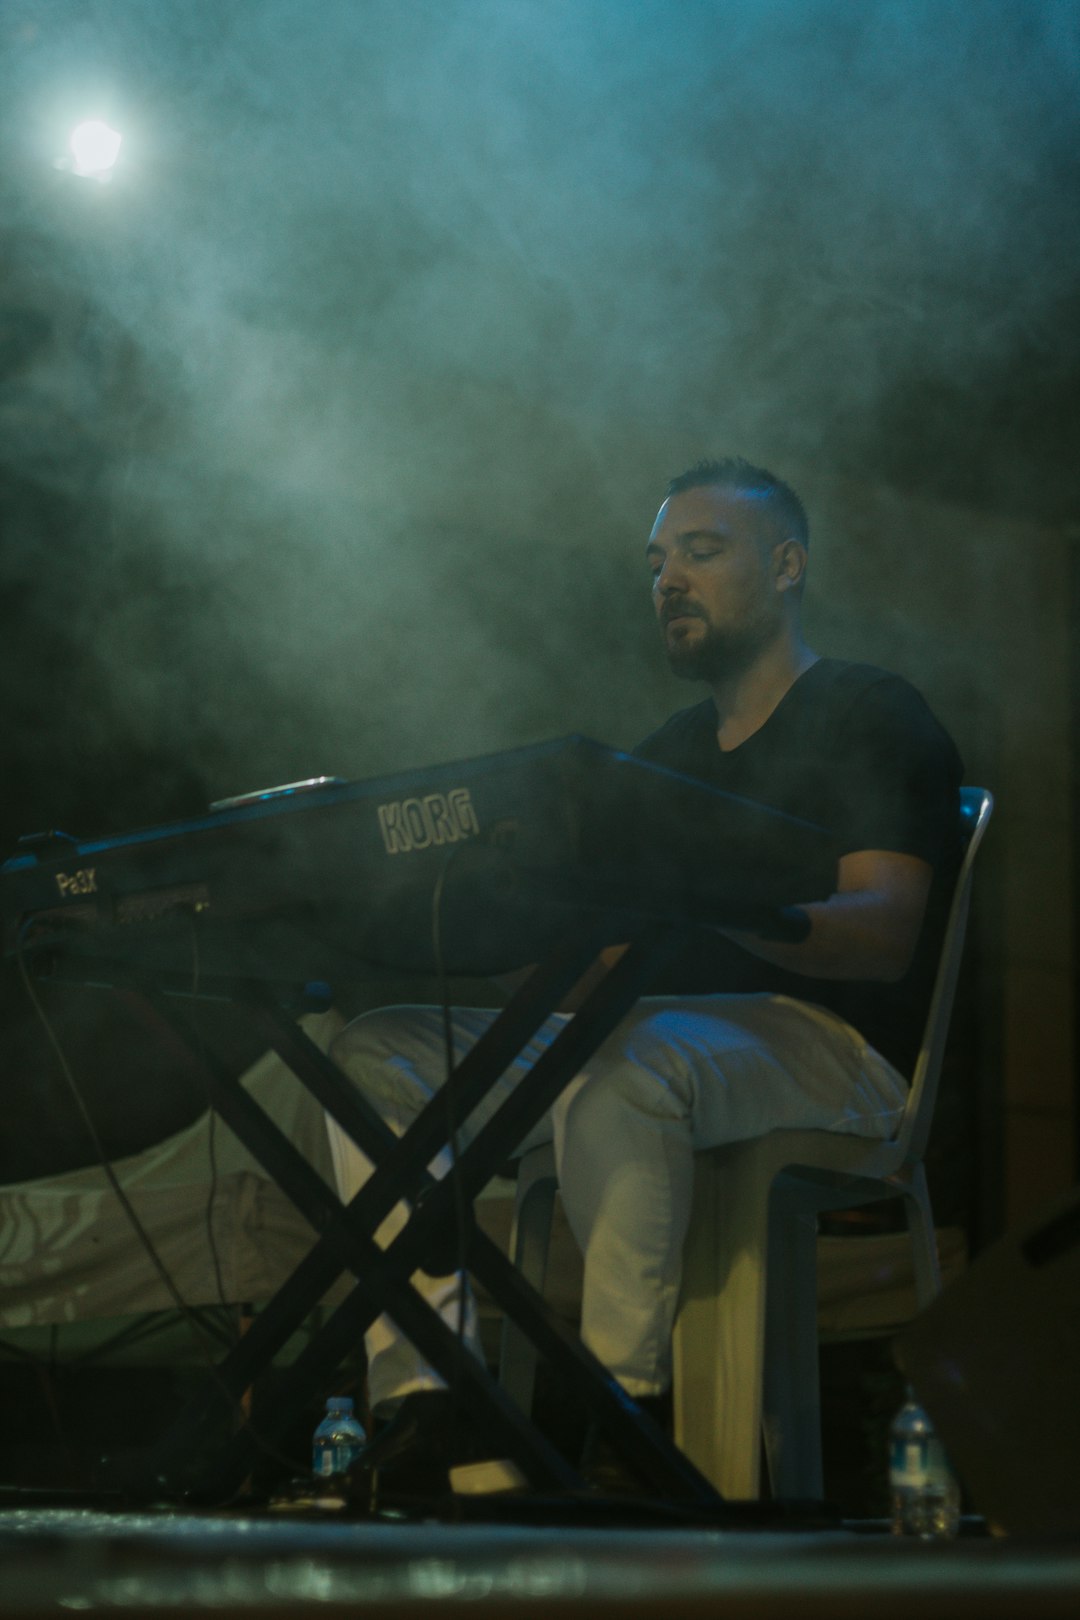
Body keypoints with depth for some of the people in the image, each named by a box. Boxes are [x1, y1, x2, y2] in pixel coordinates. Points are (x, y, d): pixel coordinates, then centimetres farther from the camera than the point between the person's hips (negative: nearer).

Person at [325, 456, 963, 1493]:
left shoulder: (871, 718, 3)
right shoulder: (670, 752, 26)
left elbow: (884, 934, -13)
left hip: (828, 1045, -8)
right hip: (656, 1031, 8)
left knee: (619, 1058, -41)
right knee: (379, 1050, -9)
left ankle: (628, 1399, -36)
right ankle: (421, 1393, -24)